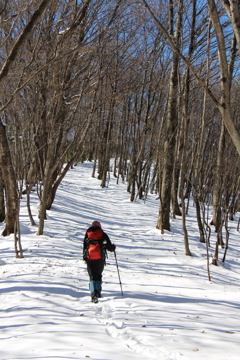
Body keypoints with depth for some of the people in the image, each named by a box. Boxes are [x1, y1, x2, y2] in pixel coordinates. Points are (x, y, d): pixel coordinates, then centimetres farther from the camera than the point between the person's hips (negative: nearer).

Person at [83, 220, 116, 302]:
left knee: (92, 276, 3)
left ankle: (93, 293, -14)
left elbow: (84, 247, 11)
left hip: (89, 258, 0)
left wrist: (85, 258, 19)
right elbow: (109, 247, 4)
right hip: (100, 258, 0)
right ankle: (98, 292, 12)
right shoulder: (103, 235, 4)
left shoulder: (87, 234, 9)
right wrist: (113, 247, 26)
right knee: (98, 275, 18)